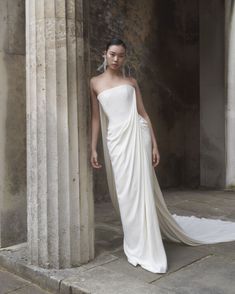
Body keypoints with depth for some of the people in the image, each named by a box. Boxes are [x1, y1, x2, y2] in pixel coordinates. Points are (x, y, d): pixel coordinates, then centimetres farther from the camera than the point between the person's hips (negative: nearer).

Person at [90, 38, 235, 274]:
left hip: (136, 135, -1)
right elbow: (96, 117, 8)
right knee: (123, 193, 5)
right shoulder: (95, 83, 11)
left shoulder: (131, 82, 10)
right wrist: (93, 148, 1)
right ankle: (137, 244, 24)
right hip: (115, 139, 1)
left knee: (139, 189, -5)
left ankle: (143, 248, 6)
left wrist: (154, 145, 1)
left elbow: (144, 114, 7)